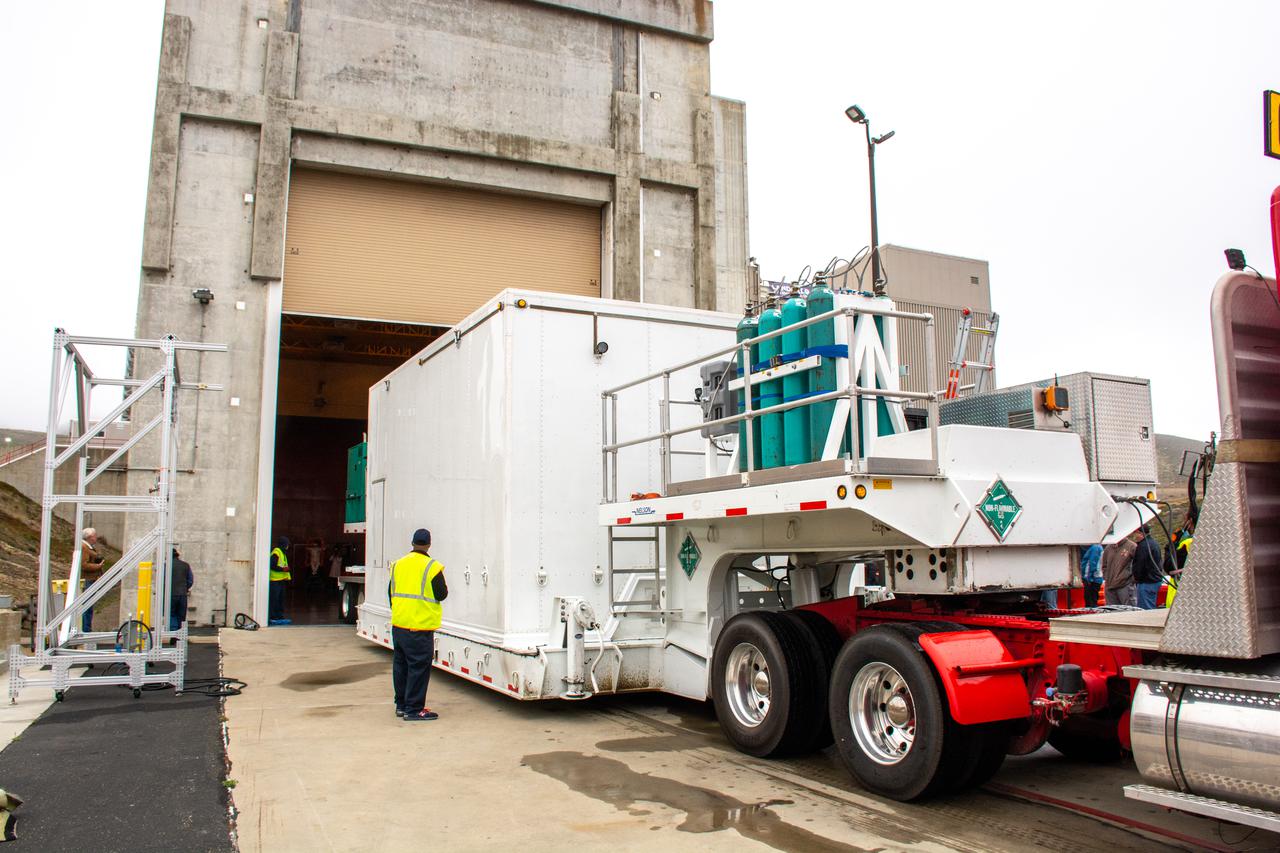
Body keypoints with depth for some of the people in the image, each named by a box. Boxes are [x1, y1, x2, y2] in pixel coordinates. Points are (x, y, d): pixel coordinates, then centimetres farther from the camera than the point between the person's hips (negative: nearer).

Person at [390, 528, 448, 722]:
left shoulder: (398, 564, 8)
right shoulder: (432, 567, -11)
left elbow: (391, 593, 14)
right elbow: (441, 595, -9)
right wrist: (444, 588, 13)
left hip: (398, 625, 7)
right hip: (420, 627, -7)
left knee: (400, 665, 16)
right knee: (418, 668, -1)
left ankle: (401, 705, 25)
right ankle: (414, 710, 1)